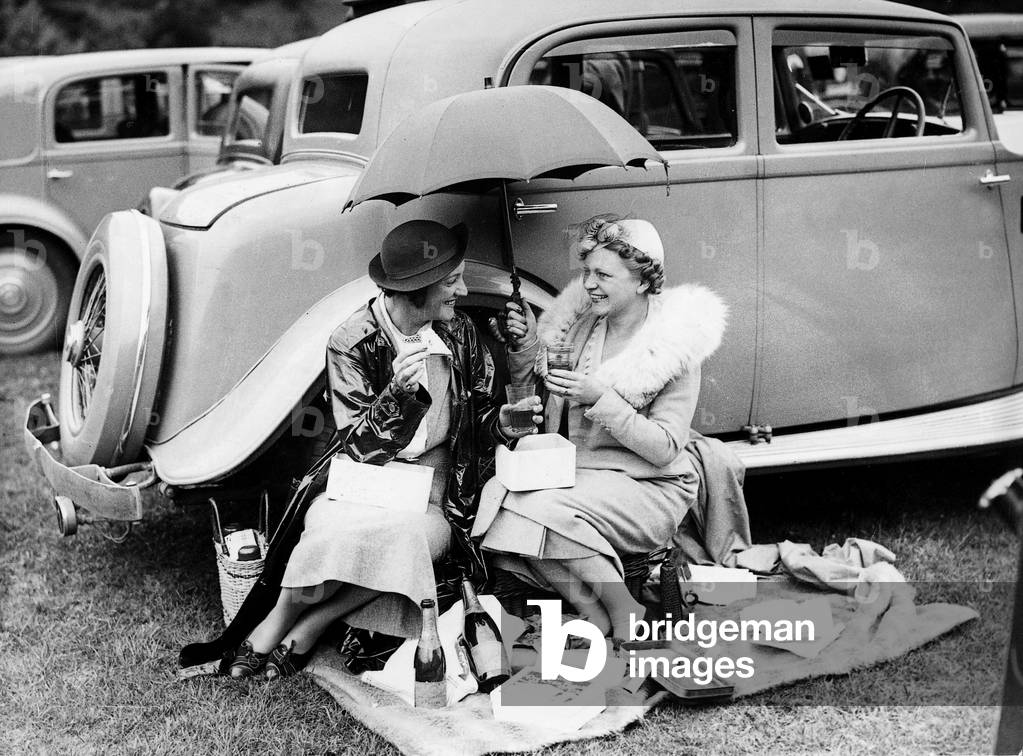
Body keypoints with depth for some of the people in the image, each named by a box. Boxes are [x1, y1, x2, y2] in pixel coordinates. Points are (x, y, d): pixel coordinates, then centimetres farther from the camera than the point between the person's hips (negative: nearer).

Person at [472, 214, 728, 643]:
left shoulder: (674, 342, -10)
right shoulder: (581, 320, 5)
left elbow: (664, 449, -15)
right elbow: (526, 378, 13)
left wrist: (599, 398, -25)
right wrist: (524, 346, -10)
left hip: (649, 487, -6)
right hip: (577, 472, 6)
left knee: (548, 508, -32)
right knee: (497, 494, -22)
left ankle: (626, 618, -12)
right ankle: (597, 618, -17)